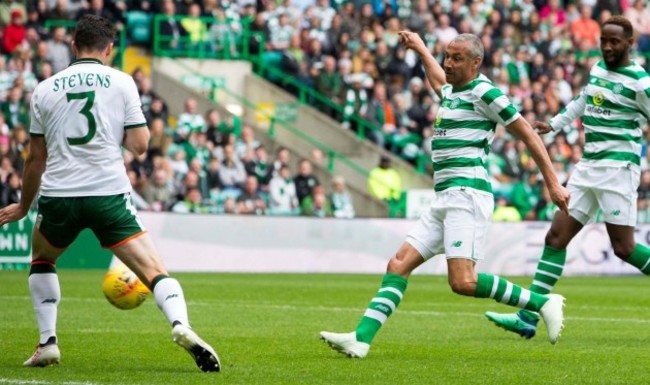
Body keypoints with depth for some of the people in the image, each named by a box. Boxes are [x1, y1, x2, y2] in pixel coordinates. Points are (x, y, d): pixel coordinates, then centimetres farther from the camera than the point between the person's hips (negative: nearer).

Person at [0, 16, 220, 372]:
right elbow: (139, 144, 0)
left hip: (58, 195, 2)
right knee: (153, 270, -4)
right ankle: (180, 324, -32)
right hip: (108, 193, -2)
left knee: (41, 260, 29)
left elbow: (36, 159, 15)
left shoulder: (45, 89, 11)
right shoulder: (121, 82, 5)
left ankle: (47, 343, 20)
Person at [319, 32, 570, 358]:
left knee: (462, 282, -21)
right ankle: (360, 339, -7)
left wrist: (553, 184, -5)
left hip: (467, 193, -9)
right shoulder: (451, 92, 19)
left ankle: (542, 303, -10)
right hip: (444, 198, 9)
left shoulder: (483, 92, -6)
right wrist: (421, 49, 58)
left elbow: (528, 134, -4)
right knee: (398, 265, 0)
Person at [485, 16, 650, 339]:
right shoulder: (597, 69, 13)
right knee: (556, 236, 0)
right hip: (588, 167, 7)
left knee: (624, 247, -8)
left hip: (618, 167, -7)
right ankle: (528, 318, -2)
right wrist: (554, 125, 29)